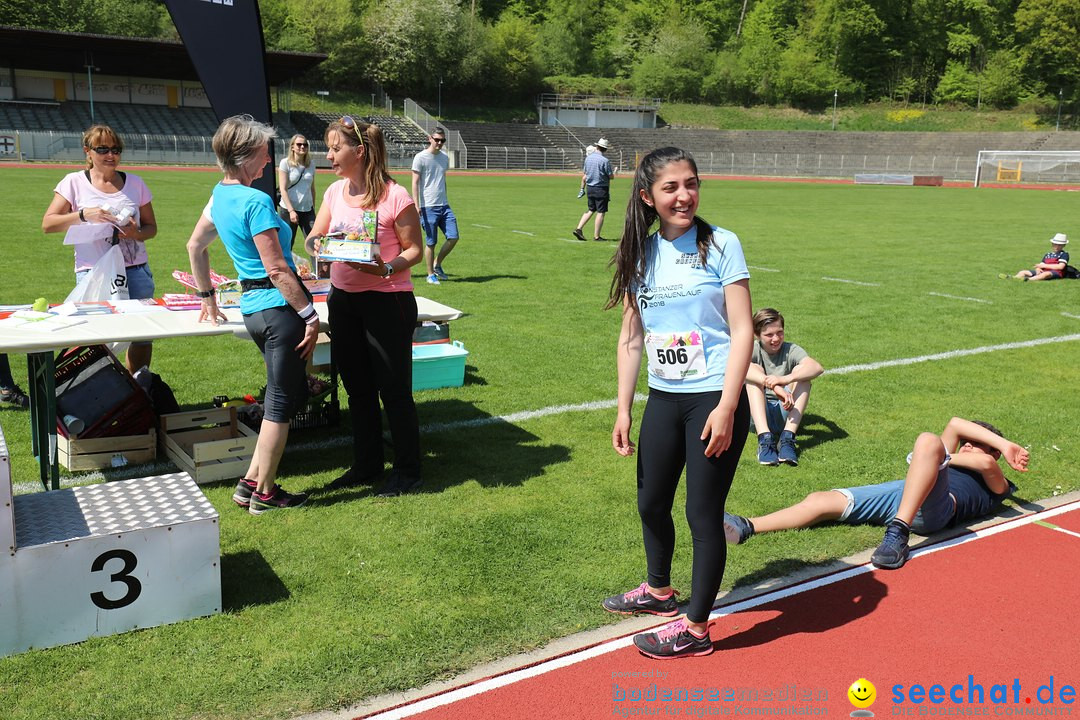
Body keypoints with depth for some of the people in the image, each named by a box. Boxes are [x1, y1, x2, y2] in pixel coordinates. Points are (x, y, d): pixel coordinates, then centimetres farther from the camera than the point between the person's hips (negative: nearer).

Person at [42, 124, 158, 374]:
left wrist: (137, 233, -8)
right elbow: (48, 224, 0)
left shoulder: (135, 183, 10)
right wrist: (84, 215, -14)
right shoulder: (75, 182, 4)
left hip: (136, 270, 3)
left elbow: (151, 227, 15)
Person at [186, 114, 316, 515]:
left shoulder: (220, 194, 10)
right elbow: (277, 270, -19)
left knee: (289, 394, 19)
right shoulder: (256, 202, -17)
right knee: (281, 402, 3)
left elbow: (195, 246, 21)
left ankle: (251, 482, 22)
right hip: (280, 307, -9)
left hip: (253, 307, 9)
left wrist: (207, 298, 29)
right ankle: (265, 494, 14)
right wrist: (311, 315, -15)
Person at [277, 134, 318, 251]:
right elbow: (283, 189, -8)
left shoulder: (311, 164, 8)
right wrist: (291, 211, -16)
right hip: (288, 210, -3)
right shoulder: (285, 163, -3)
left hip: (307, 209, 3)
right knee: (287, 245, 4)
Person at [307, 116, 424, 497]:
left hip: (386, 301, -7)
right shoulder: (335, 192, 6)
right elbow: (314, 236, 13)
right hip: (343, 300, 7)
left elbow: (414, 250, -8)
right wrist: (317, 244, -11)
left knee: (394, 390, 3)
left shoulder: (395, 196, -14)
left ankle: (407, 471, 19)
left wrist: (385, 269, -26)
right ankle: (367, 466, 32)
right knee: (358, 389, 16)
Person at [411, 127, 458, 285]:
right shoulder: (420, 157, -5)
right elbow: (415, 183, -7)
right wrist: (416, 205, -15)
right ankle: (431, 274, 13)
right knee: (431, 242, -1)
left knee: (453, 237, -2)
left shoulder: (444, 158, 13)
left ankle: (437, 264, 19)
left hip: (444, 206, 6)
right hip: (428, 207, -6)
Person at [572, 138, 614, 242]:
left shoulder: (588, 158, 5)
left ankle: (578, 229, 7)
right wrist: (614, 173, 13)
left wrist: (583, 188, 20)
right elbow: (611, 176, -10)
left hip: (589, 188, 7)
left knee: (591, 210, 18)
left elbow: (584, 175, 11)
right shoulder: (605, 160, -15)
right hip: (601, 189, -7)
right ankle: (596, 236, 3)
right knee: (601, 212, 1)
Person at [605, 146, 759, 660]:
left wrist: (726, 408, -18)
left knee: (703, 512, 2)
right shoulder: (641, 254, 5)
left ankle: (696, 627, 20)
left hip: (713, 399, -6)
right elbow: (631, 336, 10)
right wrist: (624, 409, 7)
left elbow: (742, 331, -11)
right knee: (651, 503, 19)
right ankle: (658, 591, 45)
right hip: (663, 397, 6)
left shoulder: (720, 245, -8)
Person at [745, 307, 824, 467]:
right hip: (758, 414, -1)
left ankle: (787, 437, -34)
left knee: (800, 370, -20)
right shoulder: (753, 349, -3)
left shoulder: (791, 350, 0)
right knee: (753, 369, -25)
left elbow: (817, 368, -23)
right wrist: (776, 387, -45)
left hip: (785, 413, 1)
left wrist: (785, 379, -41)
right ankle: (765, 438, -43)